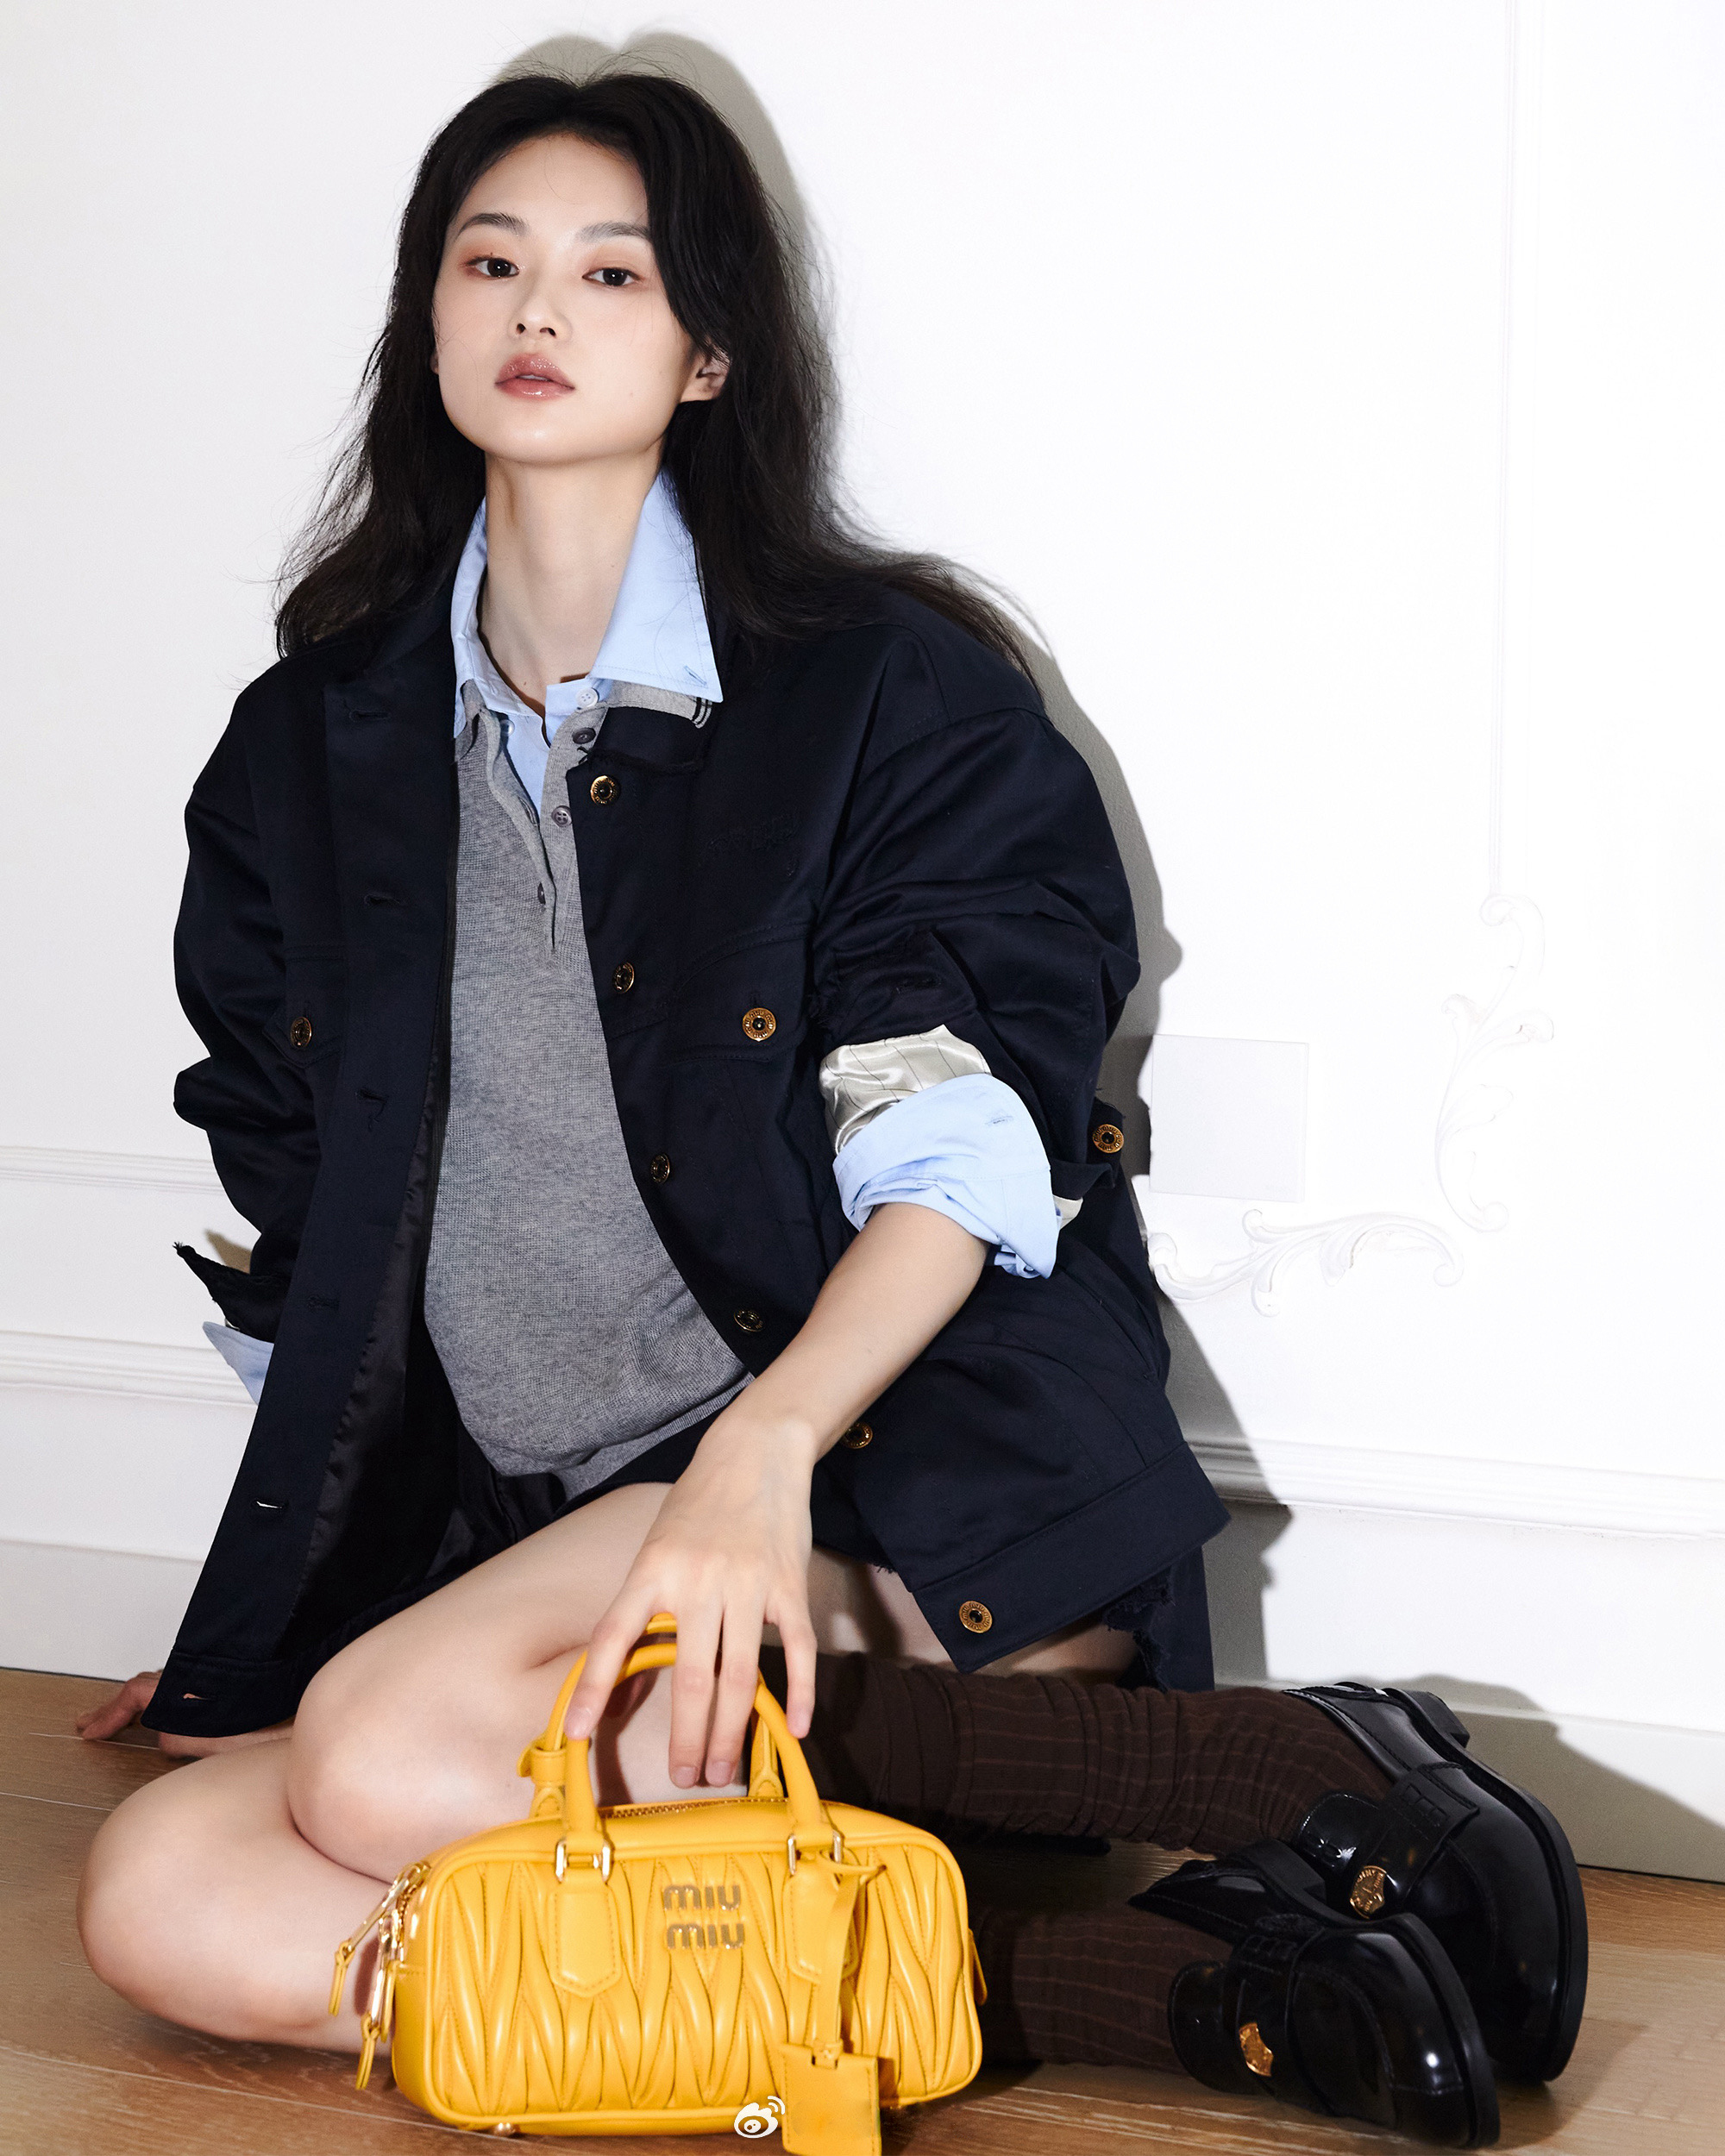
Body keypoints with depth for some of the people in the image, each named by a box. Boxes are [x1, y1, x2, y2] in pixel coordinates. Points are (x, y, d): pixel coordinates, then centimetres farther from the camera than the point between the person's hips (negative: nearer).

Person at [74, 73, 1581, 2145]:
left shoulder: (890, 688, 1)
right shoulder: (318, 746, 15)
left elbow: (962, 1163, -9)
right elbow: (304, 1231, 21)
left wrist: (762, 1448, -26)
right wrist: (258, 1629, 20)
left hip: (905, 1457, -5)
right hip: (520, 1542, 6)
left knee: (400, 1759, -33)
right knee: (162, 1897, -23)